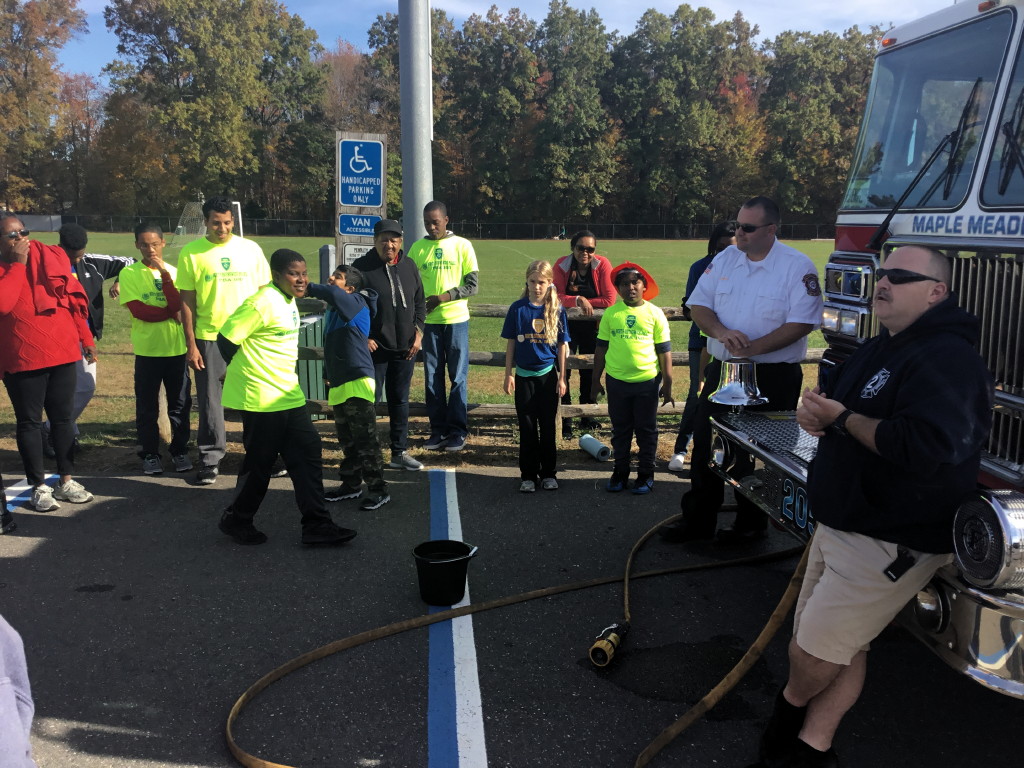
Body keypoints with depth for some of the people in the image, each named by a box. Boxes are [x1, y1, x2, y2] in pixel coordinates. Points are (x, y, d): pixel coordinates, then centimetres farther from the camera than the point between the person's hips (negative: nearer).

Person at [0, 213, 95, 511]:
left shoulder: (52, 256, 5)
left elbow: (74, 298, 11)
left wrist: (86, 338, 12)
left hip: (62, 352, 3)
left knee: (63, 418, 11)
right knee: (29, 421, 5)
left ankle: (66, 481, 23)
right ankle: (39, 486, 14)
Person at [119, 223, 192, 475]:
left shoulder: (173, 272, 4)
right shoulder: (129, 274, -2)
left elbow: (177, 306, -11)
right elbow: (137, 310, -11)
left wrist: (165, 275, -17)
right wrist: (171, 313, -9)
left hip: (176, 348, 2)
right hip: (147, 350, -2)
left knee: (180, 403, 7)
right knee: (147, 406, 6)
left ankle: (180, 451, 20)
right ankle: (149, 454, 17)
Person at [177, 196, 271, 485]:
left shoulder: (251, 249, 2)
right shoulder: (191, 253, -2)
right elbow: (187, 301, 0)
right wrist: (191, 345, -4)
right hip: (209, 339, -1)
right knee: (210, 401, 5)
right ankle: (210, 459, 17)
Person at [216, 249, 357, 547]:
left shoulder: (288, 301, 11)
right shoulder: (263, 303, -18)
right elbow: (226, 338, -16)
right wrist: (243, 371, -1)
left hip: (288, 396, 9)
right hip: (262, 399, -9)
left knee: (307, 454, 7)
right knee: (259, 462, 3)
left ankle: (317, 525, 12)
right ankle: (236, 521, 24)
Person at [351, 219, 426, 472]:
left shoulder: (409, 267, 9)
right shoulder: (362, 267, -6)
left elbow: (420, 302, 15)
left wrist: (418, 331, 4)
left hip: (405, 348, 5)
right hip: (374, 348, -5)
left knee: (400, 400, 13)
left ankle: (400, 452, 23)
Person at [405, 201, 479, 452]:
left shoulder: (462, 245, 0)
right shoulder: (418, 248, 7)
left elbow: (472, 285, -3)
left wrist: (444, 297, -15)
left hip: (456, 320, -2)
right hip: (429, 321, 2)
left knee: (458, 377, 1)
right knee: (433, 377, 5)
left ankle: (458, 430, 8)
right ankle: (438, 429, 13)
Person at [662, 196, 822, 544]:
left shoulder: (798, 267, -9)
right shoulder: (724, 259, 6)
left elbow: (801, 323, -16)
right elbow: (698, 304, 3)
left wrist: (755, 348, -24)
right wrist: (721, 332, -17)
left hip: (773, 378, -5)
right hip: (722, 371, 5)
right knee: (706, 444, 8)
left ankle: (751, 523, 23)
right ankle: (698, 519, 20)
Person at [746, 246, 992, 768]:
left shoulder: (947, 358, -20)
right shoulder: (880, 349, 13)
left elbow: (929, 447, -36)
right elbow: (831, 402, 22)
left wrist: (845, 419, -22)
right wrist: (814, 411, -4)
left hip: (891, 544, -9)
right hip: (839, 526, 9)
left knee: (813, 652, -3)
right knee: (844, 648, 16)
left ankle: (790, 704, 26)